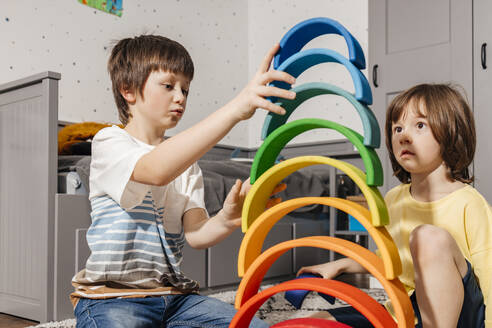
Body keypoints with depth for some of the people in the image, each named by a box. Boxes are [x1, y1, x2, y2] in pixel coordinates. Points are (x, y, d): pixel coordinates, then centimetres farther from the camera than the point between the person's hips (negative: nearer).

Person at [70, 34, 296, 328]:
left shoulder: (186, 161, 14)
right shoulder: (110, 143, -5)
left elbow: (195, 234, -1)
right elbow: (157, 169, -30)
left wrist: (227, 220, -25)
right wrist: (236, 108, -39)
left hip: (174, 296, 6)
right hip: (113, 297, -5)